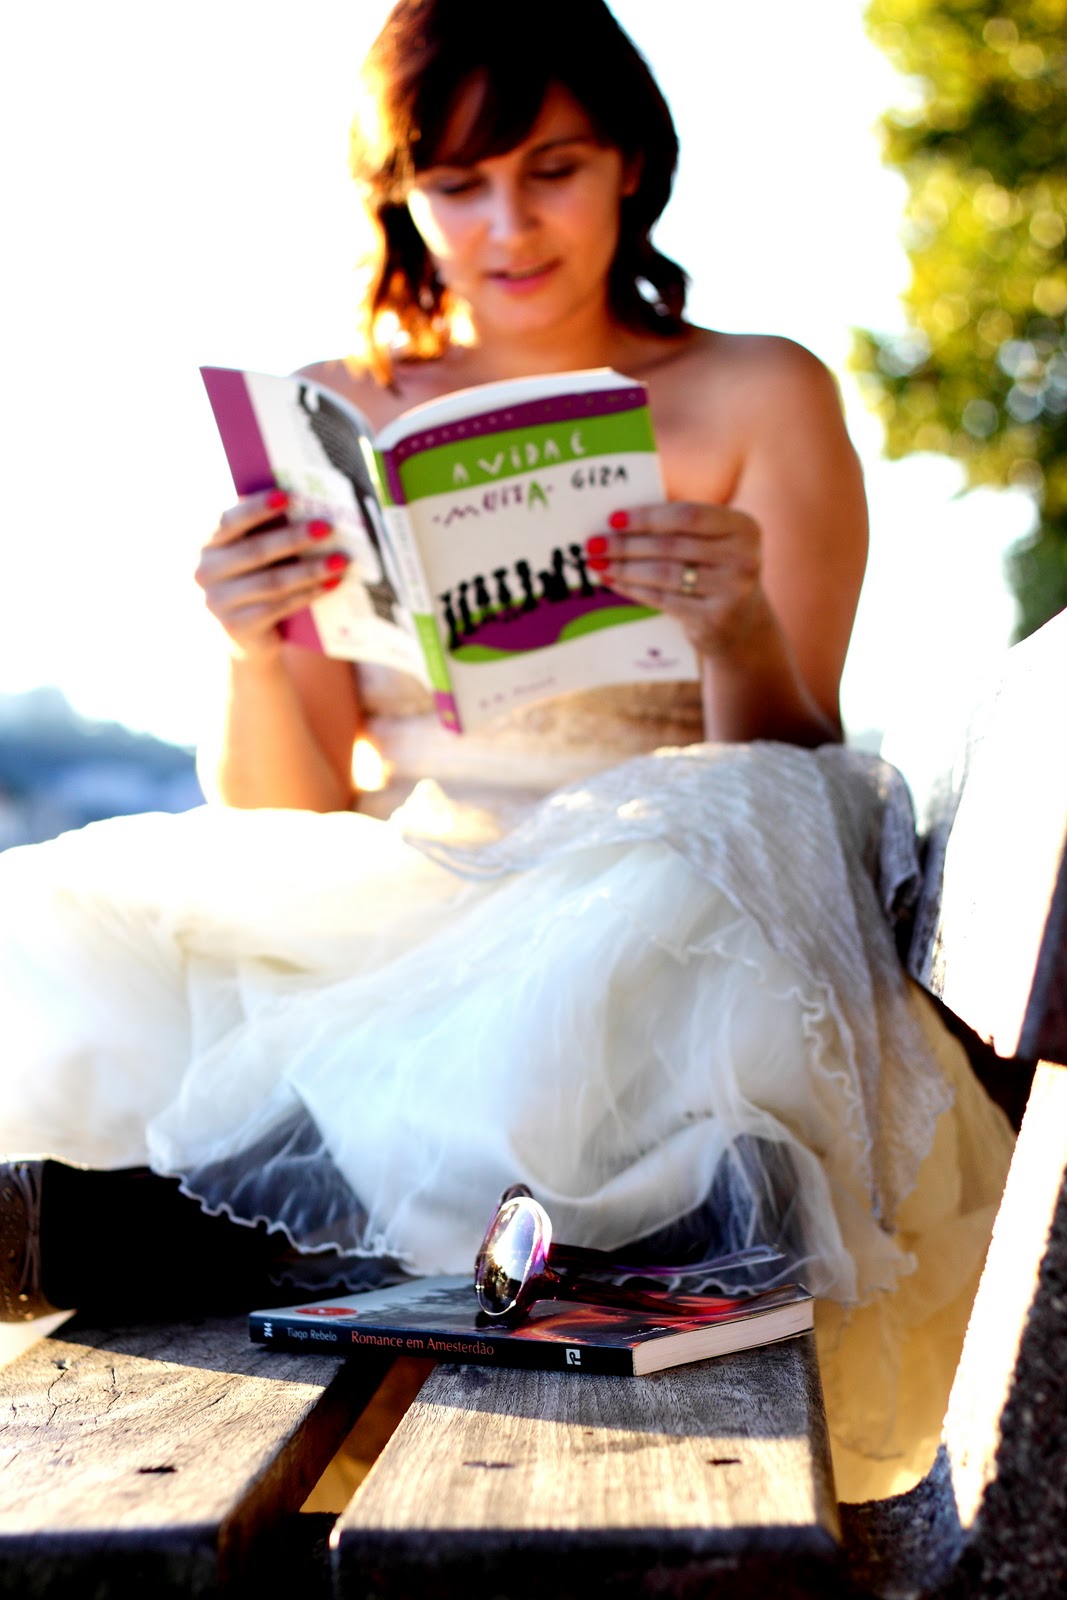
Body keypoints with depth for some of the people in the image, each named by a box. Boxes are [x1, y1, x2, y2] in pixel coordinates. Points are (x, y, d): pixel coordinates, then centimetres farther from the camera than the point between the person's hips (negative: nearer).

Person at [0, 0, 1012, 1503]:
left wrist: (742, 637, -22)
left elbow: (779, 806, 0)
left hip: (659, 921, -1)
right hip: (389, 919, 2)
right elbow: (286, 831, 5)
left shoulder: (761, 399, 4)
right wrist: (255, 661, -16)